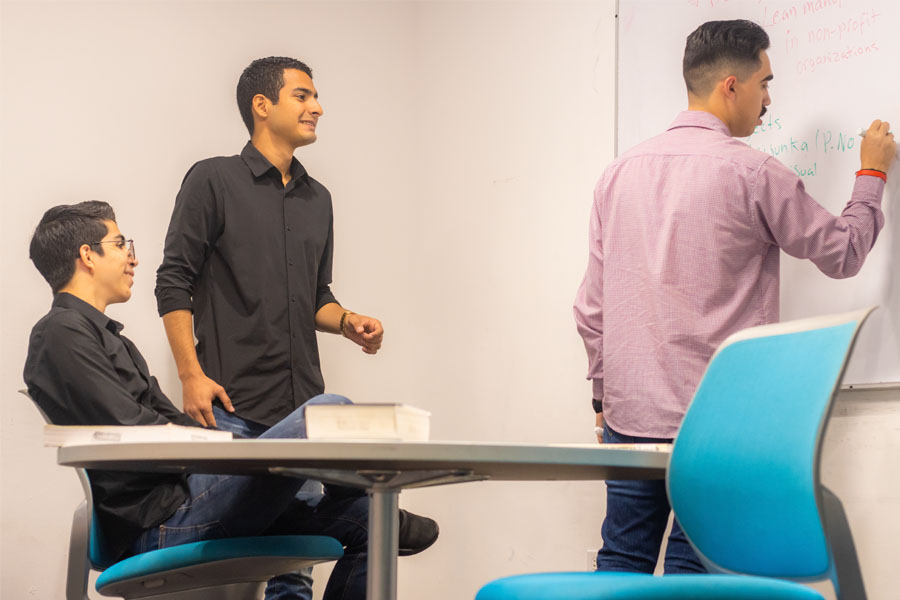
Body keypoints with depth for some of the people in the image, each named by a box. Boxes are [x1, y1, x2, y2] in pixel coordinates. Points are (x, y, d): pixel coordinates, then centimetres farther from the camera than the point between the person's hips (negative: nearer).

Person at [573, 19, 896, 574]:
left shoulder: (620, 173, 7)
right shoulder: (753, 173, -9)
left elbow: (592, 308, 9)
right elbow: (843, 254, 4)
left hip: (629, 416, 5)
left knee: (621, 564, 8)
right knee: (693, 572, -1)